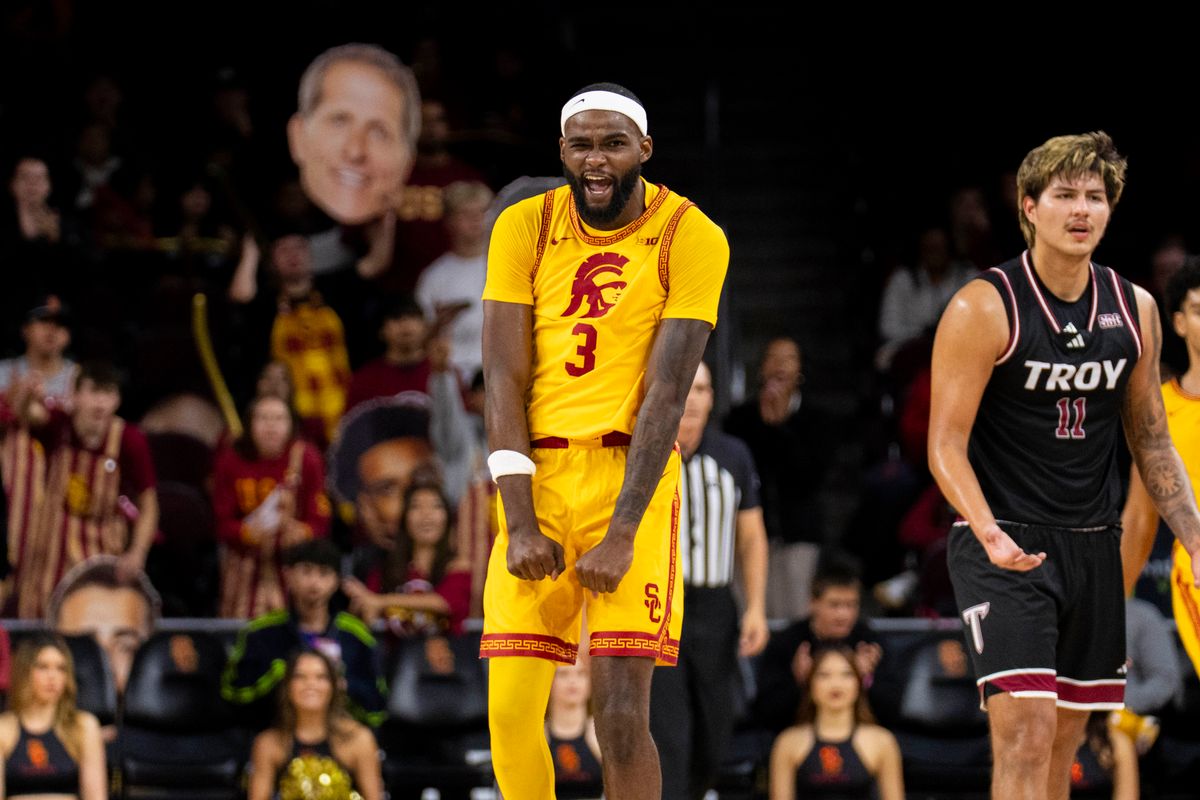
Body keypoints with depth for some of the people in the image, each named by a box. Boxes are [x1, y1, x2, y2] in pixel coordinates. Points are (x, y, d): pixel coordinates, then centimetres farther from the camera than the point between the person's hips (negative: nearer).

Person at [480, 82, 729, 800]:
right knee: (510, 712, -2)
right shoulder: (524, 228, 3)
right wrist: (521, 522, -10)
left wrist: (620, 534, -16)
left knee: (621, 716, -10)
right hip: (538, 477, 3)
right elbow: (504, 379, -1)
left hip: (632, 477, -3)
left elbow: (667, 393, -10)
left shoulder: (690, 237, -6)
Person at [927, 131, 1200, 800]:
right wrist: (989, 533, -28)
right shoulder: (985, 307, -11)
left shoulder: (1135, 309, 6)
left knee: (1065, 740, 11)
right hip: (1006, 547, -6)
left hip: (1093, 545, 6)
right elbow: (946, 444, -11)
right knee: (1025, 732, -17)